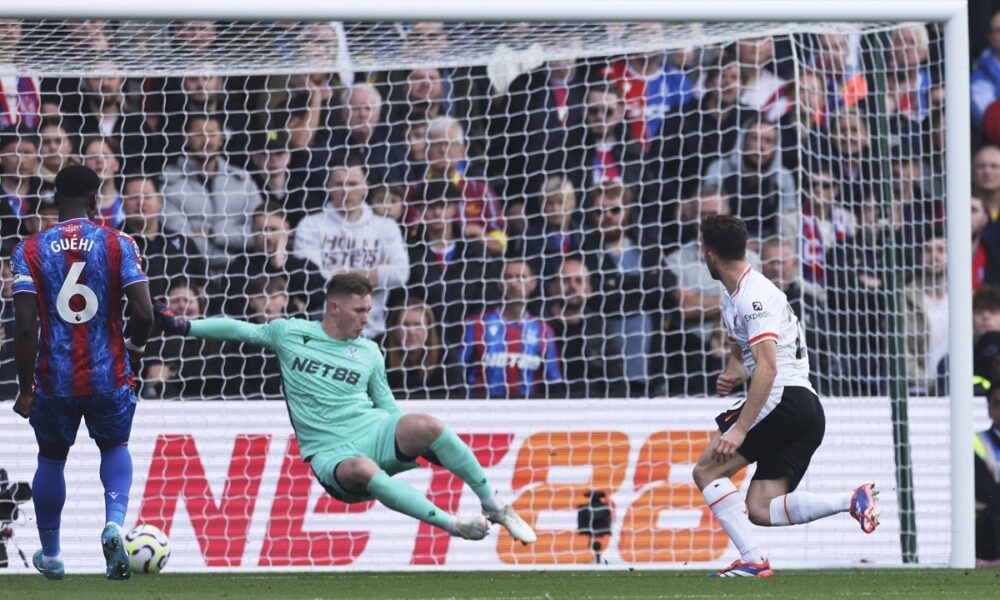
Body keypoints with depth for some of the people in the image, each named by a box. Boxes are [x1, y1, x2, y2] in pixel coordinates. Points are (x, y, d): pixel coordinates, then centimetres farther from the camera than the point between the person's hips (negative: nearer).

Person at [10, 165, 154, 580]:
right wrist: (135, 349, 11)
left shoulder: (30, 250, -4)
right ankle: (115, 523, -3)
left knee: (51, 459, 21)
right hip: (109, 375, 0)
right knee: (115, 446, 24)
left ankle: (50, 556, 31)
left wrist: (25, 389, -2)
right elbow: (143, 313, -11)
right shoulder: (118, 245, -4)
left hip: (54, 377, 0)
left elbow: (25, 326, -10)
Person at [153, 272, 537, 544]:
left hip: (375, 431, 2)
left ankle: (494, 506, -20)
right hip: (331, 452, -2)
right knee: (360, 470, -41)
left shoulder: (369, 353, 16)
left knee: (424, 426, -33)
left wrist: (411, 437, 7)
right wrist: (182, 326, 11)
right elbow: (238, 330, 17)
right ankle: (451, 524, -37)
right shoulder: (289, 334, 9)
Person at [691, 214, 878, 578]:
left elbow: (767, 368, -23)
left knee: (707, 471, -8)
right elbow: (739, 353, 34)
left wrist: (740, 429, -27)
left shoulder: (755, 296, -13)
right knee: (759, 510, 0)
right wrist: (732, 374, 9)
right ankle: (852, 502, -9)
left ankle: (753, 560, -16)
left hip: (784, 399, -10)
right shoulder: (731, 295, 19)